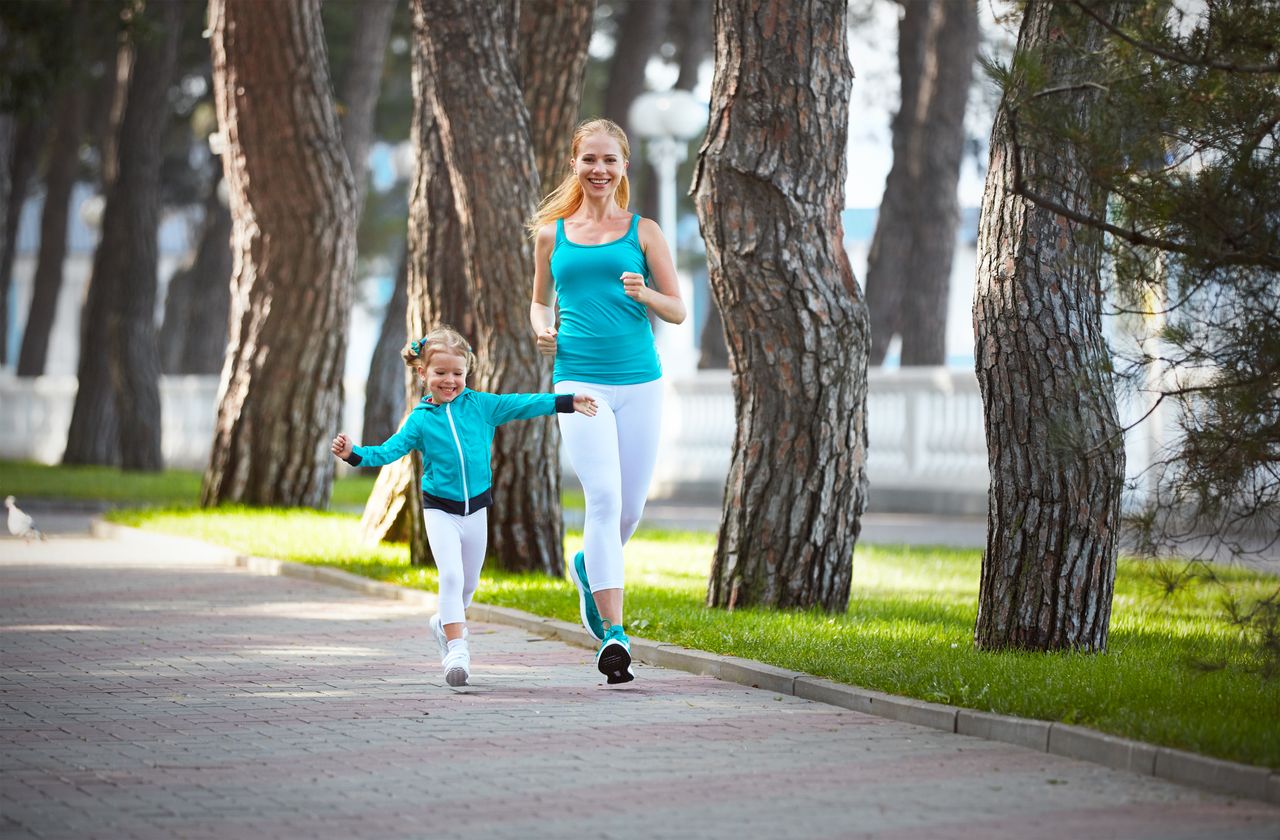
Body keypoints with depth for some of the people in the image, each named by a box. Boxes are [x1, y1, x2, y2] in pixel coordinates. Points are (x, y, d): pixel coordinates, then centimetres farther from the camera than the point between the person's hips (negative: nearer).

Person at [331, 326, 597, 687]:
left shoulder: (481, 405, 0)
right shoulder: (419, 420, -5)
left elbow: (522, 404, 1)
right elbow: (388, 451, -10)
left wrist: (566, 402, -1)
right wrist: (354, 454, -26)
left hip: (476, 508, 3)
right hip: (440, 510, -3)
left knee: (468, 582, 15)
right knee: (451, 575, -17)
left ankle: (445, 622, 42)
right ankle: (456, 649, -16)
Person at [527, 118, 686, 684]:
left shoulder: (643, 231, 8)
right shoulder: (552, 233, 10)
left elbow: (678, 312, 9)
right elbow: (540, 300, 24)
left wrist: (645, 295, -12)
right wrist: (542, 329, 1)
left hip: (639, 382, 1)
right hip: (579, 379, -1)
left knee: (631, 505, 7)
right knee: (603, 497, -17)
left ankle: (590, 568, 42)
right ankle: (614, 635, -20)